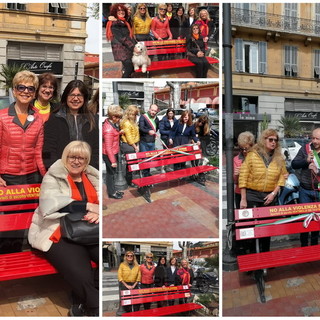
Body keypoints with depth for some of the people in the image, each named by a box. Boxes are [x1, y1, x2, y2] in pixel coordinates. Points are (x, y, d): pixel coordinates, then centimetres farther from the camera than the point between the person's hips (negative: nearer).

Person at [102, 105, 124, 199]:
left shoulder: (111, 123, 0)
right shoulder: (108, 129, -27)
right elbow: (108, 147, -25)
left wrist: (119, 132, 0)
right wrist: (113, 161, -22)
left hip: (113, 153, 9)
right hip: (109, 155, -9)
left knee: (113, 172, 20)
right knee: (111, 173, 6)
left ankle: (113, 190, 34)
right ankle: (111, 193, 22)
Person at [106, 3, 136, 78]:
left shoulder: (125, 23, 21)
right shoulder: (114, 24, -4)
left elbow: (131, 36, 16)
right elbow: (121, 38, -12)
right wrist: (132, 46, -15)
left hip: (128, 49, 8)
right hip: (120, 48, -8)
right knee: (129, 67, -19)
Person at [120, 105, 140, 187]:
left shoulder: (133, 122, 15)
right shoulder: (126, 123, -15)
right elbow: (128, 137, -16)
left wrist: (137, 145, 11)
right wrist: (135, 147, -11)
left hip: (134, 145, 9)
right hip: (128, 146, -9)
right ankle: (129, 182, 10)